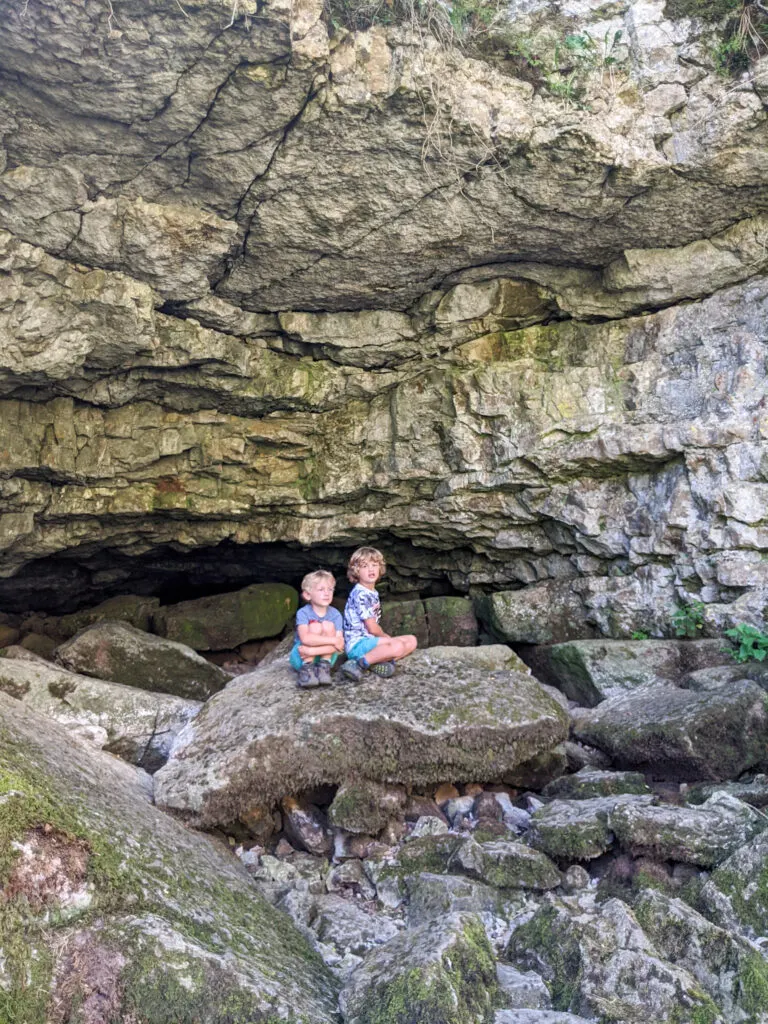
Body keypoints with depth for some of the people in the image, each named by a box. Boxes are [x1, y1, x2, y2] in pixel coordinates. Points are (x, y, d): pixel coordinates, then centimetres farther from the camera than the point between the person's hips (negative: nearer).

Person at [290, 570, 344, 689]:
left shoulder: (335, 615, -12)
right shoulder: (303, 613, -17)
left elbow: (339, 646, -22)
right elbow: (305, 639, -35)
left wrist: (311, 650, -34)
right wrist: (333, 640, -38)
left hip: (325, 656, 2)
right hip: (301, 658, -2)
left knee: (328, 626, -23)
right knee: (315, 626, -27)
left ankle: (324, 668, -18)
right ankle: (307, 669, -23)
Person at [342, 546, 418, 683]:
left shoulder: (374, 593, 16)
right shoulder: (360, 594, -15)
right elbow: (373, 628, -14)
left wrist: (384, 636, 2)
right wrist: (385, 636, 4)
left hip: (370, 640, 10)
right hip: (357, 643, -10)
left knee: (412, 641, 5)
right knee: (398, 646, -30)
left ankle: (379, 662, -11)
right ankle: (359, 664, -24)